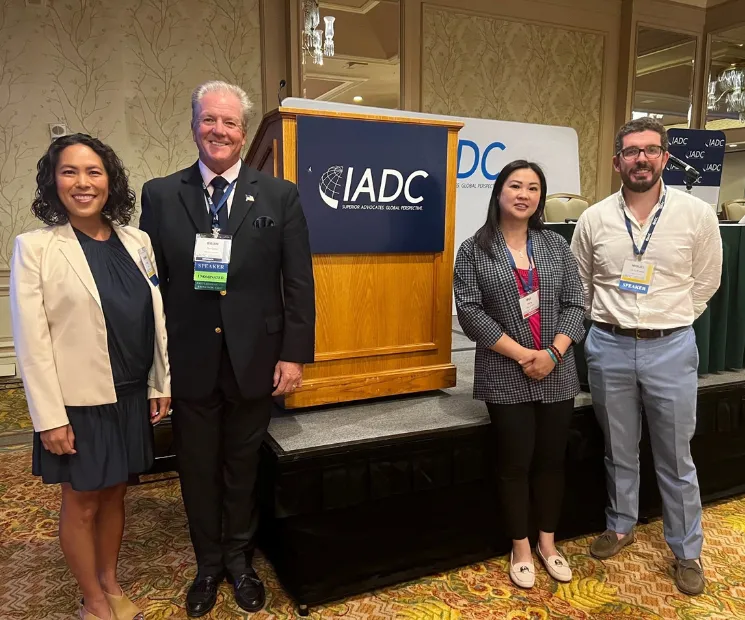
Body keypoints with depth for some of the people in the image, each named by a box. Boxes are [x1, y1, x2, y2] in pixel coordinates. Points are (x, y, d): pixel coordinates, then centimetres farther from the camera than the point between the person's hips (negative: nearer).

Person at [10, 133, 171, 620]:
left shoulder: (136, 242, 3)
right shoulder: (35, 247, -9)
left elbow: (156, 317, 6)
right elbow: (31, 341, -11)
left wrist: (160, 385, 6)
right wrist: (50, 417, -12)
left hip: (131, 395, 4)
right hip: (78, 401, -4)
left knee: (115, 493, 18)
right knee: (82, 503, 12)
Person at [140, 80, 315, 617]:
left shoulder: (280, 196, -1)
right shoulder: (160, 194, 2)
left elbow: (299, 284, -3)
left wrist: (294, 354, -7)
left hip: (253, 360, 0)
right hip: (189, 362, 1)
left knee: (243, 466, 15)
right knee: (197, 467, 16)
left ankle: (240, 560, 40)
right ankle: (208, 564, 40)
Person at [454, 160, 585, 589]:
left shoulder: (557, 246, 7)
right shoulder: (474, 251, -3)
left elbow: (575, 305, 3)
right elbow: (470, 311, -10)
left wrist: (553, 352, -12)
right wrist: (521, 354, -15)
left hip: (557, 373, 3)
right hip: (506, 377, -3)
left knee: (552, 460, 13)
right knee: (515, 464, 6)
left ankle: (548, 542, 32)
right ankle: (521, 547, 25)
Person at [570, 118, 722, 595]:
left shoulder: (697, 214, -5)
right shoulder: (594, 219, -1)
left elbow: (706, 282, 5)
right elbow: (578, 286, 10)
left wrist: (667, 321, 6)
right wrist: (612, 324, 9)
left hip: (671, 349, -1)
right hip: (608, 348, 2)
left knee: (676, 459, 11)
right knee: (619, 451, 17)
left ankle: (687, 551, 30)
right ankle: (621, 526, 38)